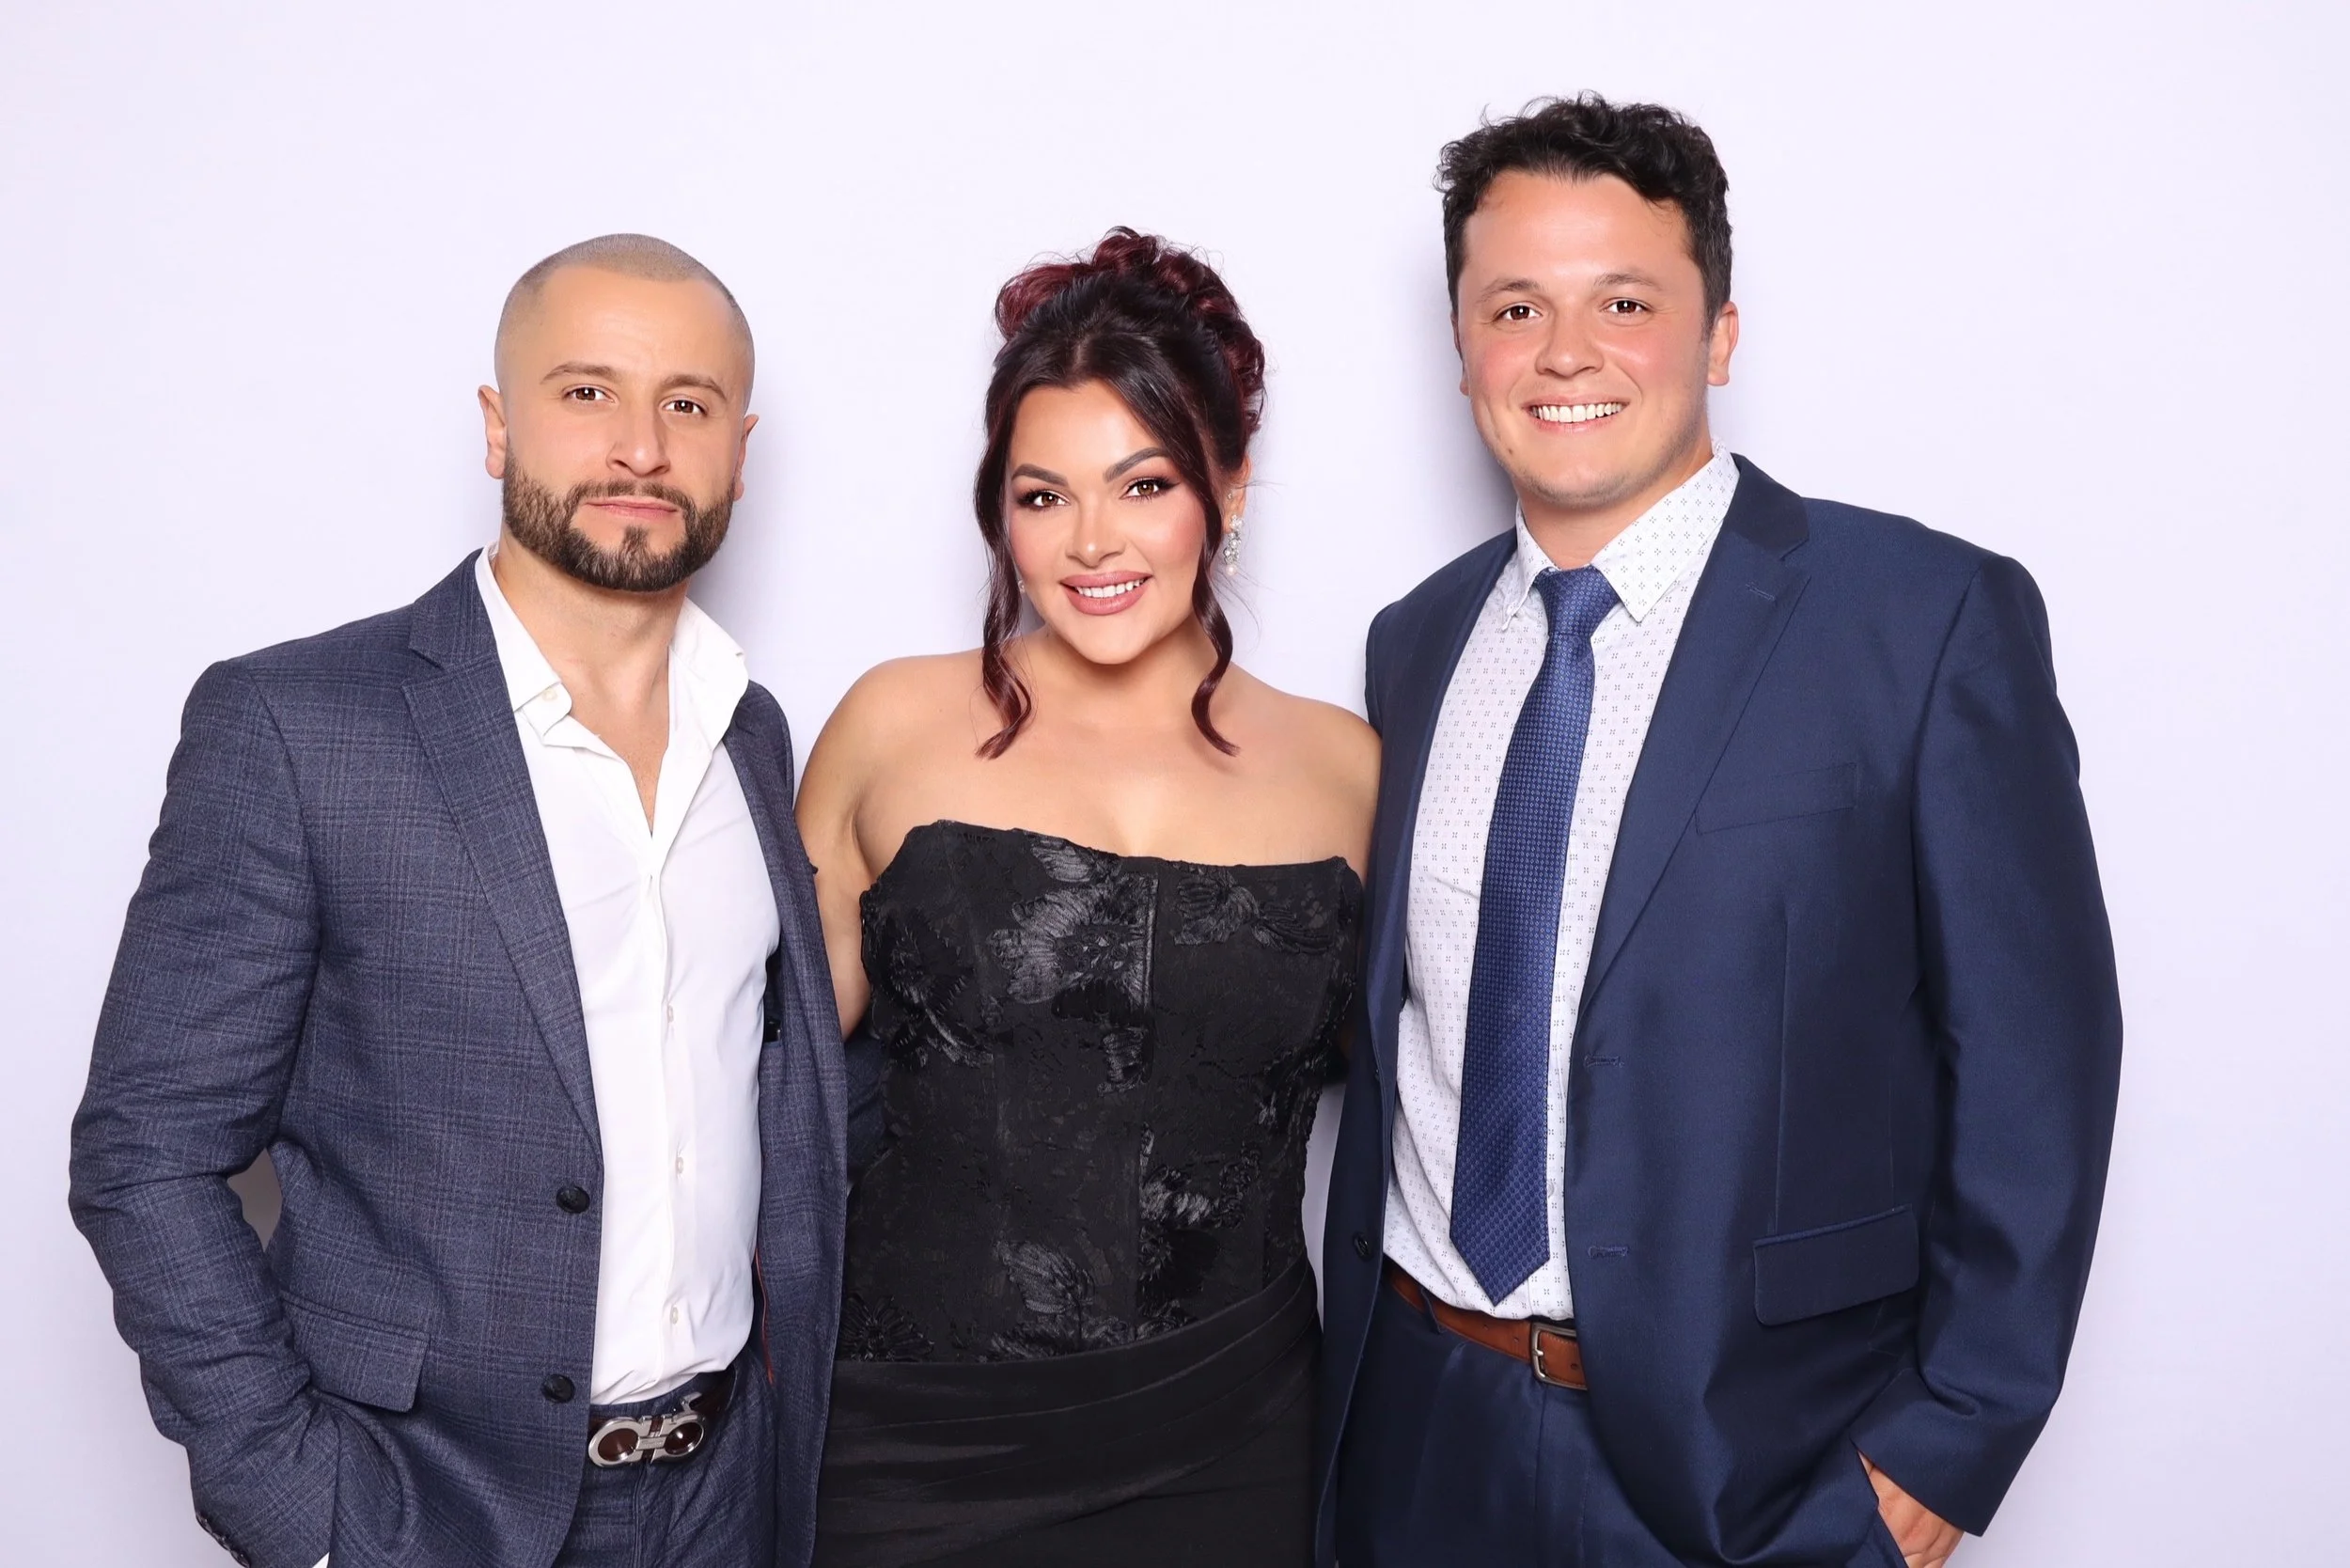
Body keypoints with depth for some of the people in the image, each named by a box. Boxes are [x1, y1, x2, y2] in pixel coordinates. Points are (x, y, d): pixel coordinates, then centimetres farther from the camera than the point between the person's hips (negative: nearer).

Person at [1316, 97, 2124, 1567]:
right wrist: (1360, 1359, 9)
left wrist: (1950, 1439, -9)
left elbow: (2030, 1056, -9)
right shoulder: (1418, 638, 5)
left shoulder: (1937, 618, -11)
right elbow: (1393, 1028, 9)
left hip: (1753, 1450, -4)